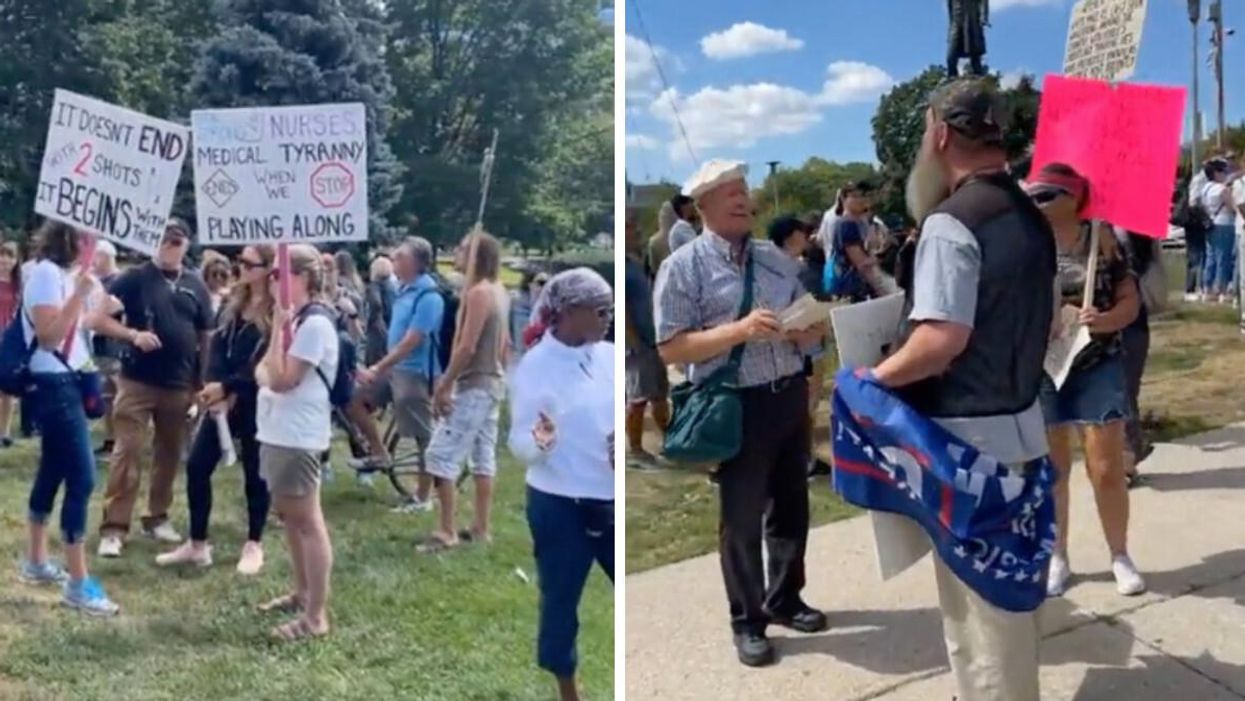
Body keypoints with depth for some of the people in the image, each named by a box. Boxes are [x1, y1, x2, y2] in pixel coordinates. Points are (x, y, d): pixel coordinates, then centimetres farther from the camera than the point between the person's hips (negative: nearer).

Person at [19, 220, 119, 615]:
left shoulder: (63, 273, 14)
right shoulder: (46, 273, -16)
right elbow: (48, 335, -22)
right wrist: (79, 295, -25)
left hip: (65, 382, 10)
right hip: (54, 385, -10)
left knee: (53, 471, 16)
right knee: (82, 478, -12)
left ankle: (36, 563, 28)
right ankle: (78, 583, -10)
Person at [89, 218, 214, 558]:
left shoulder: (195, 287, 8)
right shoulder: (134, 278, -3)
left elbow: (205, 336, 13)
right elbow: (98, 319, -5)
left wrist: (202, 381, 8)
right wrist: (133, 334, -20)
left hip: (180, 385, 4)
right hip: (137, 382, -4)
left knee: (169, 453, 11)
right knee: (127, 452, -6)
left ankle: (157, 517, 25)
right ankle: (113, 527, -4)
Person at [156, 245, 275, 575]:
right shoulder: (233, 303, 9)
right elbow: (218, 345, 3)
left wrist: (226, 387, -19)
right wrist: (216, 389, -13)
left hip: (257, 403, -6)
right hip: (225, 399, 6)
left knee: (254, 473, 6)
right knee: (197, 465, 3)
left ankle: (254, 545, 21)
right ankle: (197, 545, 14)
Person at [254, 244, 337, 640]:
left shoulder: (315, 324, -17)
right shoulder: (295, 320, 13)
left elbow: (282, 380, -20)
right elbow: (264, 372, 13)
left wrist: (277, 328, -15)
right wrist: (267, 376, -10)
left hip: (298, 436, -10)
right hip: (279, 432, 10)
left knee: (308, 522, -7)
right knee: (290, 517, 19)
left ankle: (316, 616, -3)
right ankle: (301, 594, 32)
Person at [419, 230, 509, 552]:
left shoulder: (478, 293, -18)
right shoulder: (498, 291, 11)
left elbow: (466, 347, -22)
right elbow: (504, 342, 18)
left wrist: (444, 386, -18)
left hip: (472, 386, -10)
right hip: (491, 384, 10)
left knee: (441, 455, -7)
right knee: (483, 457, 11)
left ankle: (447, 531, -6)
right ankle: (481, 528, 16)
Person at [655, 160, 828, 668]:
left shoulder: (776, 259, 9)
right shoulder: (684, 266, -9)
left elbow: (805, 333, 14)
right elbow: (671, 349, -16)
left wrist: (810, 329, -11)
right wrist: (740, 330, -24)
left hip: (790, 394, 6)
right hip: (737, 405, -6)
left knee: (791, 507, 20)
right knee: (742, 519, 8)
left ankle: (784, 600, 41)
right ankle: (747, 622, 26)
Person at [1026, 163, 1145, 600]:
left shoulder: (1101, 240, -4)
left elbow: (1130, 300, -3)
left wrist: (1106, 320, -22)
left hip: (1098, 367, -1)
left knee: (1107, 469, 2)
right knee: (1051, 469, 11)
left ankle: (1120, 556, 21)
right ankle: (1057, 557, 25)